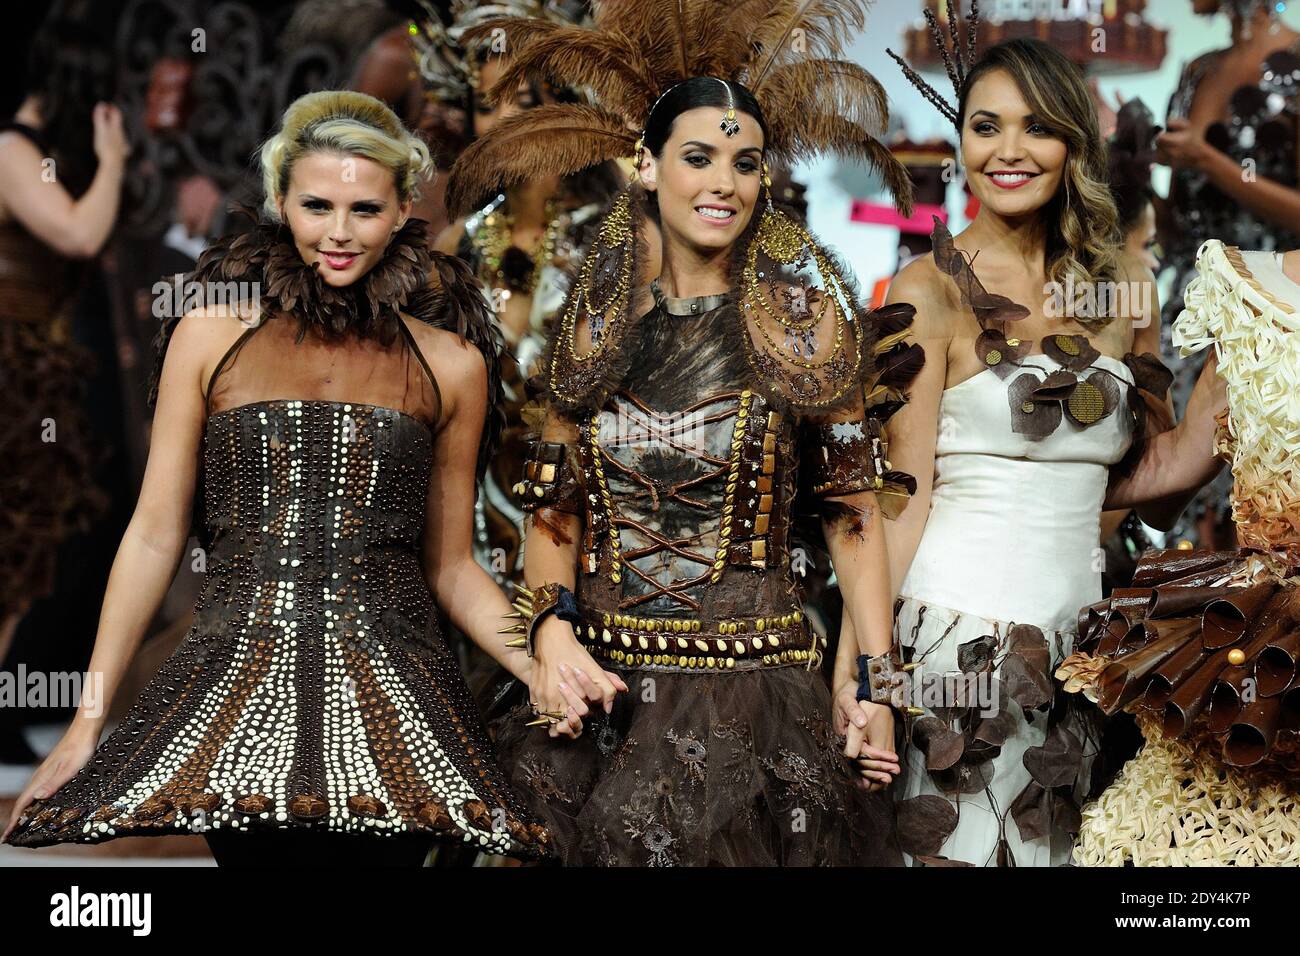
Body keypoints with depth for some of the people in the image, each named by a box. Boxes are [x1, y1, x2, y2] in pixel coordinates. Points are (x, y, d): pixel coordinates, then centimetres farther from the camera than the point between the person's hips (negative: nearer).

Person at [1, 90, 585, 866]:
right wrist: (89, 721, 2)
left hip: (391, 699, 1)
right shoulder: (211, 334, 6)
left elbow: (451, 568, 13)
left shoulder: (450, 364, 8)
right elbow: (155, 535, 6)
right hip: (240, 692, -1)